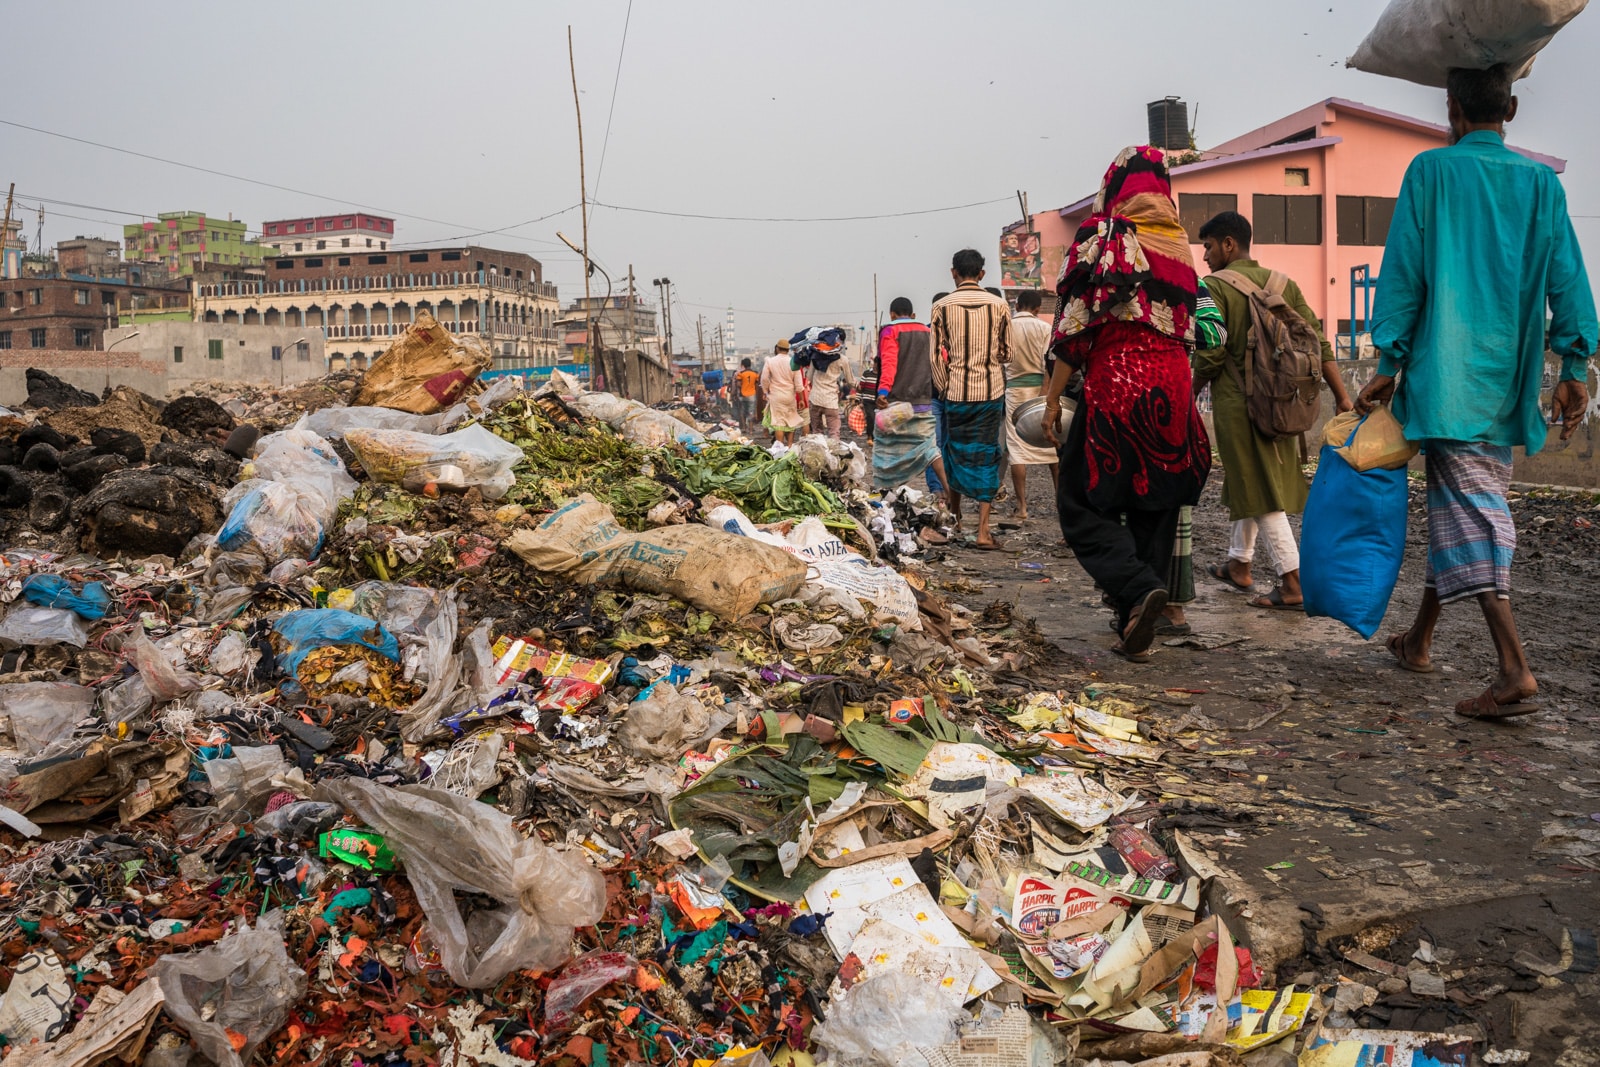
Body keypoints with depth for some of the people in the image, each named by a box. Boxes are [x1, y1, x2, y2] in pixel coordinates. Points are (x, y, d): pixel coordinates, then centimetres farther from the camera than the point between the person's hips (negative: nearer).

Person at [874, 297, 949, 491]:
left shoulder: (890, 332, -3)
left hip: (896, 401, -4)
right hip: (923, 402, 4)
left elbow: (888, 363, -19)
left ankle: (880, 489, 13)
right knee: (927, 445, 4)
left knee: (885, 446, 9)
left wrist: (883, 391, -30)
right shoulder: (927, 332, 13)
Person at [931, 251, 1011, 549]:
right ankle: (983, 531, -2)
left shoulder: (942, 307, -3)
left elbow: (936, 356, -2)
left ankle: (954, 519, 28)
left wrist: (944, 389, 8)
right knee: (986, 456, 4)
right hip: (991, 391, 0)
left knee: (956, 453, 15)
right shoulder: (999, 305, -1)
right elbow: (1007, 353, 7)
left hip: (956, 391, 0)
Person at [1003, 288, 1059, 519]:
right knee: (1051, 444, 9)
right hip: (1040, 386, 0)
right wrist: (1045, 393, -9)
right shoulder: (1044, 327, -1)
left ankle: (1022, 506, -2)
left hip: (1014, 389, 0)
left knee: (1017, 448, 0)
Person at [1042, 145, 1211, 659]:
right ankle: (1136, 627, 14)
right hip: (1173, 388, 6)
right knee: (1154, 507, 10)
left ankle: (1139, 588, -20)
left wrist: (1052, 399, -5)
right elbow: (1187, 329, 16)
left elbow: (1076, 324, -8)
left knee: (1081, 502, 1)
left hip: (1115, 385, -6)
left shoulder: (1102, 236, -3)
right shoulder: (1179, 244, 13)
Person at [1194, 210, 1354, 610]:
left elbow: (1210, 356, -17)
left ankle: (1294, 584, -7)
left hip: (1236, 403, -7)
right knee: (1251, 483, 20)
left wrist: (1190, 392, 0)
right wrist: (1342, 395, 6)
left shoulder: (1215, 287, -10)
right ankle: (1239, 565, 33)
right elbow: (1318, 341, 4)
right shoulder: (1283, 284, 9)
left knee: (1259, 491, -4)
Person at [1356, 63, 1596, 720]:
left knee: (1470, 511, -9)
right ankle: (1418, 641, 29)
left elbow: (1403, 271, -6)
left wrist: (1390, 363, -2)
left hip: (1446, 368, -5)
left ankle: (1514, 669, -20)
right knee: (1456, 504, 16)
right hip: (1508, 374, 5)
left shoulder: (1431, 171, -2)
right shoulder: (1542, 182, 9)